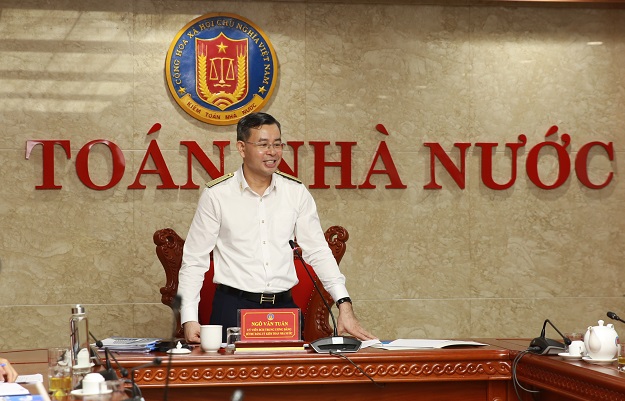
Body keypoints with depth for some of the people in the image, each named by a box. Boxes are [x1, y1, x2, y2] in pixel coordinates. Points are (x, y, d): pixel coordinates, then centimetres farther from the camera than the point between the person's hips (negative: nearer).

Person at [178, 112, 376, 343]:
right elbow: (194, 261, -1)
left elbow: (318, 252, 7)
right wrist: (189, 319, -10)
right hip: (233, 308, -2)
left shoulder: (296, 192, 5)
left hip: (284, 306, 3)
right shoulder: (216, 194, -3)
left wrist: (344, 305, -4)